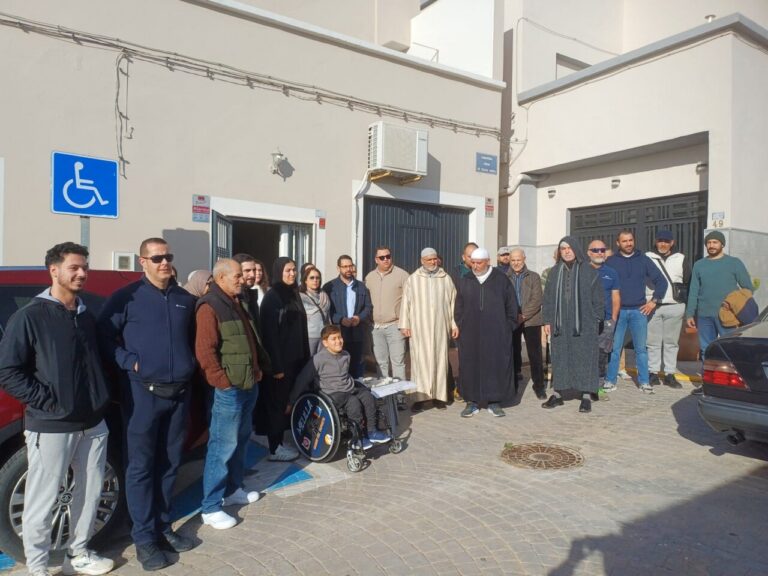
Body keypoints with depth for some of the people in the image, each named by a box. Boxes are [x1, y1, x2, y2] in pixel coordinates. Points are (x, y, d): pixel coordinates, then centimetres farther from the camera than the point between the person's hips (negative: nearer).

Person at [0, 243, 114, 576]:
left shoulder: (87, 317, 11)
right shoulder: (30, 317, -8)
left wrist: (100, 398, 7)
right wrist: (48, 402, -15)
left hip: (94, 424, 6)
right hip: (50, 428, -6)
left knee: (90, 492, 15)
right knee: (42, 500, 4)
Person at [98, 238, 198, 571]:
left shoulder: (185, 299, 10)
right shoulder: (127, 297, -5)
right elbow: (104, 334, -6)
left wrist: (190, 365, 8)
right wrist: (129, 362, -14)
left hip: (180, 392, 5)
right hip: (143, 393, -4)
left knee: (169, 463, 13)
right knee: (141, 466, 3)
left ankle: (163, 526, 28)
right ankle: (144, 537, 16)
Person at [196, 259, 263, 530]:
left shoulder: (238, 303, 15)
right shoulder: (210, 307, -13)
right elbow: (204, 350, -19)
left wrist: (256, 369, 16)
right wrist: (223, 382, -18)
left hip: (248, 385, 9)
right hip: (228, 389, -9)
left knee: (240, 440, 18)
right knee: (223, 446, -3)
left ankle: (232, 489, 34)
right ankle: (211, 507, 7)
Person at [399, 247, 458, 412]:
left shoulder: (446, 279, 7)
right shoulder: (413, 279, 3)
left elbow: (453, 302, 8)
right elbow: (405, 302, 2)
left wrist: (454, 324, 4)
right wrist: (404, 324, -3)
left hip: (440, 327, 2)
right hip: (419, 327, -2)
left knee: (440, 360, 5)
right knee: (420, 360, -4)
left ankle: (439, 396, 13)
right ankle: (421, 397, -1)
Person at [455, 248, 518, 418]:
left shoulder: (501, 280, 1)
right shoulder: (465, 282, 7)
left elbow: (511, 305, 4)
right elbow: (458, 308, 13)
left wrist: (508, 327, 1)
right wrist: (461, 326, 7)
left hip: (496, 334, -2)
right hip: (470, 335, 2)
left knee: (496, 365, 3)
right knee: (470, 366, 3)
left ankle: (494, 402, 15)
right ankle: (472, 402, 14)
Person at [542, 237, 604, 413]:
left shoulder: (588, 271, 0)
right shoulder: (555, 272, 9)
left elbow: (597, 297, 1)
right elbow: (548, 297, 10)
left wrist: (596, 321, -3)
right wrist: (547, 320, 5)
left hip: (583, 324, -3)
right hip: (560, 324, 3)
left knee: (584, 358, 1)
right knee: (559, 357, 7)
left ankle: (586, 396, 9)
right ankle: (557, 394, 15)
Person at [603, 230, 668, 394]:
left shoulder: (643, 260, 8)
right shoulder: (611, 262, 4)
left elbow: (661, 281, 11)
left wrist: (654, 301, 3)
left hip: (639, 311, 1)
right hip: (617, 311, -1)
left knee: (641, 348, 5)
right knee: (614, 348, 0)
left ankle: (644, 382, 14)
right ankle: (610, 380, 8)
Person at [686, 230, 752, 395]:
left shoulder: (734, 263, 3)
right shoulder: (699, 265, 11)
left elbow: (747, 287, 5)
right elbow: (693, 291, 11)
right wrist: (690, 314, 7)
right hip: (704, 315, 3)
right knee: (706, 350, 9)